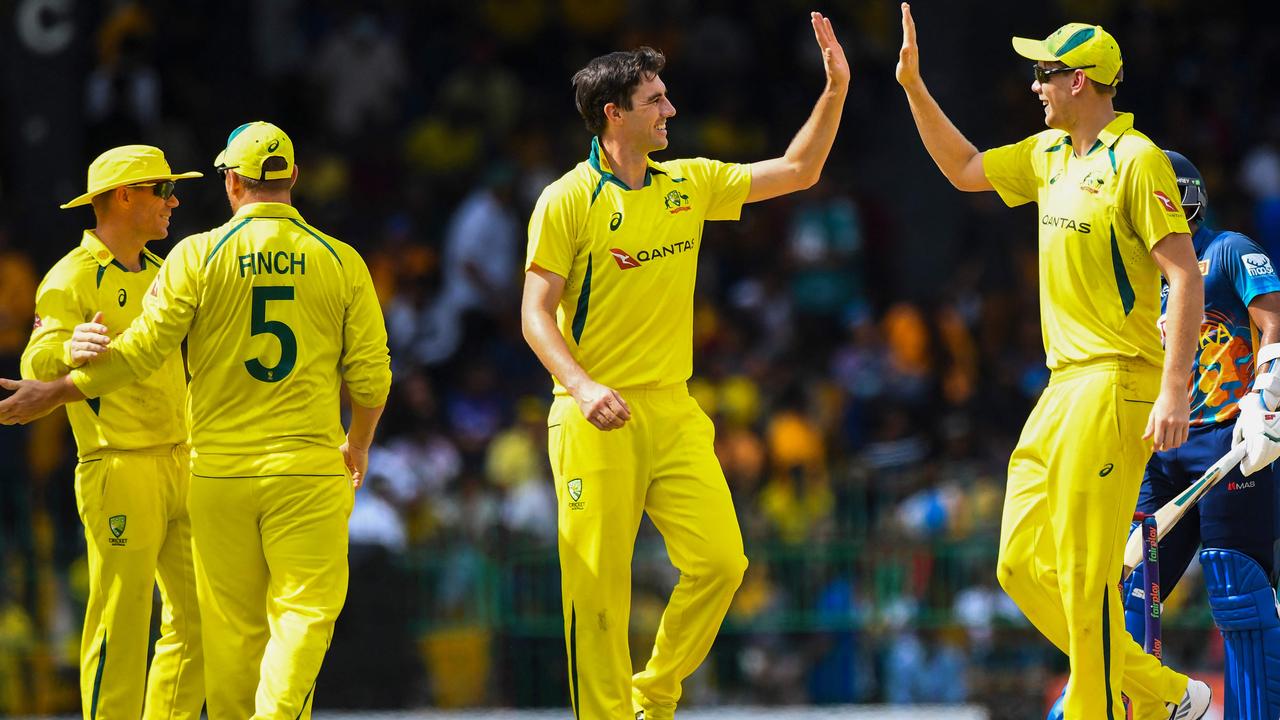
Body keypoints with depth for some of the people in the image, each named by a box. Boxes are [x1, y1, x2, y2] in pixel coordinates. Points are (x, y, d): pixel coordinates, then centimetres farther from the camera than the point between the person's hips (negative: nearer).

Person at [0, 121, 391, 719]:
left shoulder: (198, 256, -3)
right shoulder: (340, 262, 1)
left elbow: (141, 351, -5)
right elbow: (370, 375, 3)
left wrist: (53, 394, 6)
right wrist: (359, 445, 22)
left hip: (219, 470, 0)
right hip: (309, 469, 0)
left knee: (233, 624, 9)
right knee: (302, 612, -2)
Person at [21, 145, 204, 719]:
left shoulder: (158, 275, 17)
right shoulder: (71, 279, -9)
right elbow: (39, 365, -24)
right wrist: (68, 350, -46)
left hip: (179, 468, 8)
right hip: (119, 471, -8)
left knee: (196, 618, 10)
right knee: (120, 628, -8)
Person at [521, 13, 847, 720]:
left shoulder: (688, 184, 10)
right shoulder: (568, 201, -6)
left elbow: (796, 171, 18)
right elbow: (535, 314, -9)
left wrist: (835, 90, 8)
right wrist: (583, 387, -23)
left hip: (673, 410, 5)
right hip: (598, 419, -5)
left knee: (719, 560, -5)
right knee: (597, 582, -6)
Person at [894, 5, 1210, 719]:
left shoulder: (1137, 160, -11)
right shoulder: (1050, 154, 15)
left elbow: (1186, 276, -15)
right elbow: (966, 169, 30)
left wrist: (1175, 390, -23)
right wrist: (914, 85, 21)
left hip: (1116, 386, -9)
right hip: (1063, 388, 9)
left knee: (1084, 574, -10)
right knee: (1023, 565, 7)